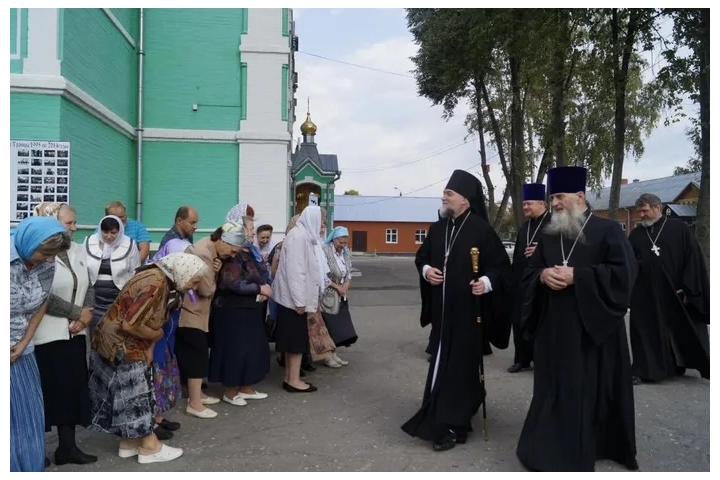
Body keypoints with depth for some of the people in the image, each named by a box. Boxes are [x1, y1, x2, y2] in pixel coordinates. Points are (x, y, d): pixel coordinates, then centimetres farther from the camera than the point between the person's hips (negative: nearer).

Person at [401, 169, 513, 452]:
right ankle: (456, 414, 34)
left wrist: (487, 281, -26)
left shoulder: (481, 230, -11)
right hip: (442, 308, 7)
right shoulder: (438, 228, 7)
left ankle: (450, 425, 4)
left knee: (460, 363, -3)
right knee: (443, 361, 14)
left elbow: (502, 265, -9)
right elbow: (422, 255, 18)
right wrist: (426, 269, -3)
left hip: (468, 309, -6)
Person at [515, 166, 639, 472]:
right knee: (554, 387, 10)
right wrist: (543, 275, -12)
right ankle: (552, 445, 23)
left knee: (589, 388, 4)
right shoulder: (548, 235, 11)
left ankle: (580, 450, 20)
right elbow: (528, 273, 12)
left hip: (592, 327, -4)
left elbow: (625, 271, -14)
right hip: (554, 326, 5)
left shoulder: (607, 229, -4)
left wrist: (576, 276, -19)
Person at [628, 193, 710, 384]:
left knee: (685, 331, 11)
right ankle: (643, 370, 13)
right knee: (646, 332, 5)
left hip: (674, 293, -2)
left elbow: (693, 259, -5)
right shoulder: (636, 234, 7)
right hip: (645, 295, 2)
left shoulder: (679, 228, -2)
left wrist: (687, 288, -10)